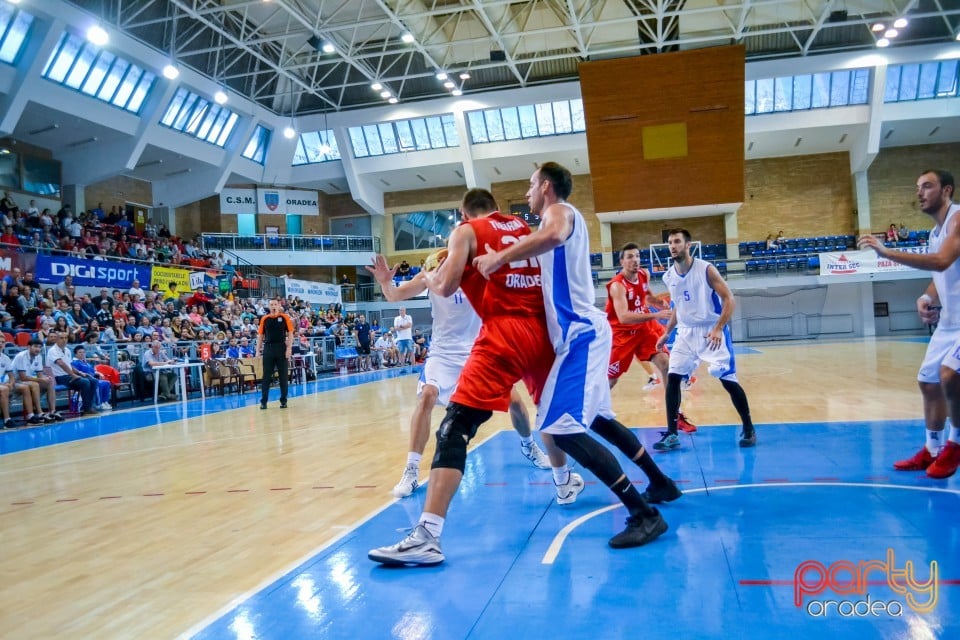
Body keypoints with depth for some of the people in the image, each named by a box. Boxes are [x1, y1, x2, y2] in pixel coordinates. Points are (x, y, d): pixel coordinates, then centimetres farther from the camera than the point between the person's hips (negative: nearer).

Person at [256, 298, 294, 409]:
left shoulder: (285, 317, 1)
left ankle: (283, 400, 13)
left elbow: (290, 333, -1)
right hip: (268, 348, 1)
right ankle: (263, 401, 6)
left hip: (281, 348, -1)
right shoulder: (264, 319, 6)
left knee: (283, 376, 5)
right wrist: (258, 350, 3)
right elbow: (260, 335, 9)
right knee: (266, 376, 2)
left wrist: (289, 348, -10)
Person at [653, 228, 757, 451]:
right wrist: (667, 332, 13)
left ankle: (748, 428, 15)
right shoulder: (668, 277, 3)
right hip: (686, 332, 5)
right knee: (672, 378, -4)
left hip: (712, 331, -5)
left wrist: (718, 329, -24)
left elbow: (729, 300, -14)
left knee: (728, 380, -5)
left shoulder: (706, 269, -14)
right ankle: (671, 434, 2)